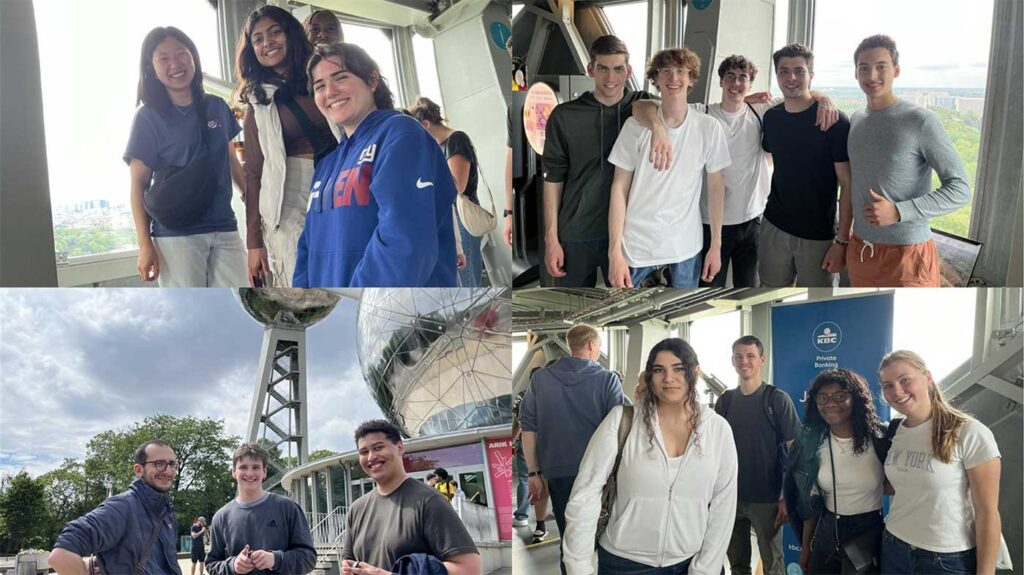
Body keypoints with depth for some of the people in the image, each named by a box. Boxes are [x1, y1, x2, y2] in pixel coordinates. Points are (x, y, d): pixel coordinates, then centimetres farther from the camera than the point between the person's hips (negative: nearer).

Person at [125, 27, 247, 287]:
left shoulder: (217, 107, 9)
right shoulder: (149, 118, -1)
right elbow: (139, 184, -2)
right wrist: (145, 244, -8)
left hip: (224, 229, 4)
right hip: (176, 235, -4)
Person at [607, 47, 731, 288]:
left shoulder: (709, 128, -2)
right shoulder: (636, 125, -5)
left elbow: (715, 186, 5)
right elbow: (620, 187, -3)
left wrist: (716, 245, 4)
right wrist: (615, 251, -9)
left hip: (686, 249, 1)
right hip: (636, 247, -1)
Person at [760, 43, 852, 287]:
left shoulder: (835, 122, -11)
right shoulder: (771, 117, 4)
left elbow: (848, 185, -11)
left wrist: (842, 241, -15)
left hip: (818, 237, -4)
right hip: (774, 228, 4)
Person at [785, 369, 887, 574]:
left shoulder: (880, 438, -11)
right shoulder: (812, 444, -3)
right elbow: (811, 501, 3)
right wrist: (805, 546, 7)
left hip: (868, 534, -3)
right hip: (826, 533, 3)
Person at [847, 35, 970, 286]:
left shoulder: (921, 121, -11)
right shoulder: (855, 120, 7)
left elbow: (960, 189, -14)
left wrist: (899, 212, -23)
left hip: (906, 254, -5)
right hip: (859, 250, 6)